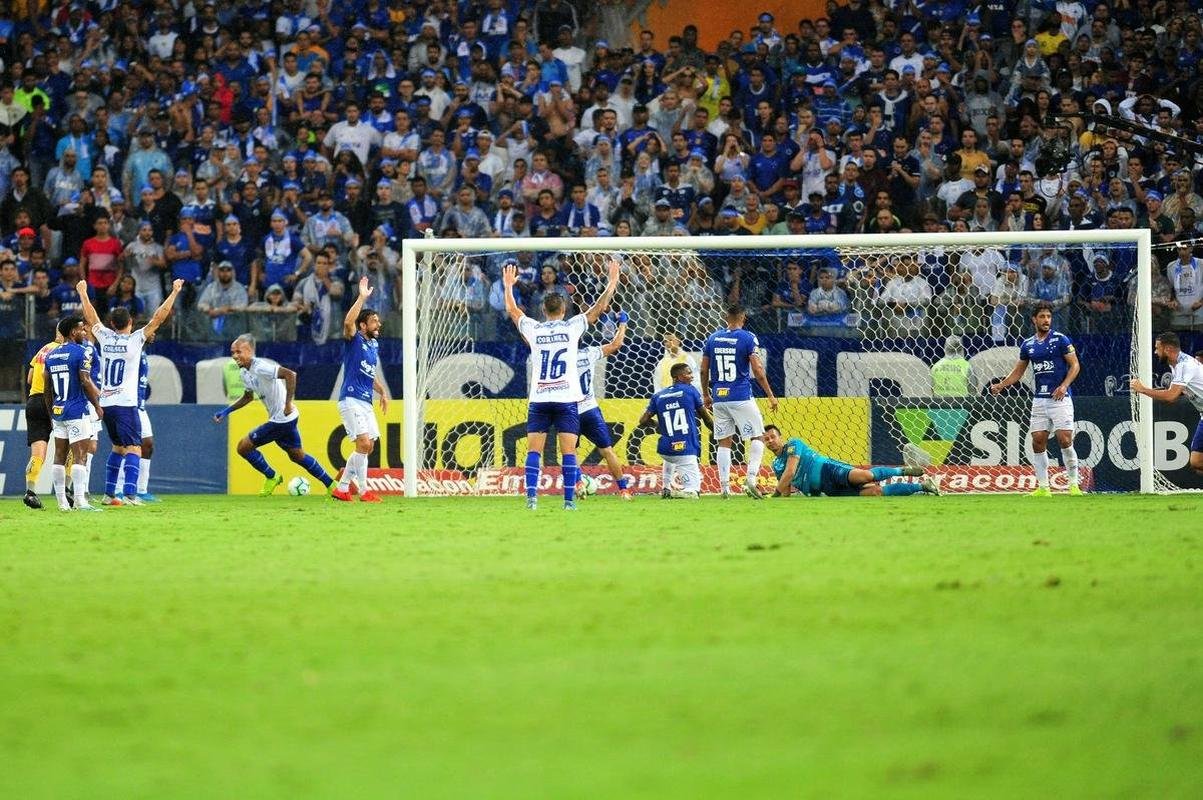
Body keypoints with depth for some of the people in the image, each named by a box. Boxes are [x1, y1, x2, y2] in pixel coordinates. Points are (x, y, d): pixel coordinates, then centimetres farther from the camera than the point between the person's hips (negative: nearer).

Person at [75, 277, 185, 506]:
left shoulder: (105, 337, 5)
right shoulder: (135, 340, -7)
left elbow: (91, 317, 21)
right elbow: (158, 318, -9)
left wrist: (83, 293, 36)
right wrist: (174, 292, -4)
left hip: (105, 402, 6)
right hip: (125, 403, -6)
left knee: (118, 447, 20)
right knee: (133, 449, -9)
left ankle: (108, 493, 19)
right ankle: (130, 494, -24)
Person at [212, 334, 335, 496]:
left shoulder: (260, 367, -23)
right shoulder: (244, 372, 7)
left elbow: (290, 374, -32)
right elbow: (248, 396, 25)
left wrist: (288, 403, -29)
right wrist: (227, 411, 16)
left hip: (281, 420, -10)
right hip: (286, 419, 10)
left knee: (244, 446, -4)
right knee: (297, 455, 22)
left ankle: (271, 477, 13)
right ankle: (331, 485, 28)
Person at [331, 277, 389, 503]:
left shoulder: (374, 345, 17)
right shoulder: (354, 340, -6)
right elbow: (348, 322, -28)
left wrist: (383, 392, 20)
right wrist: (362, 298, -28)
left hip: (366, 403, 9)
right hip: (351, 400, -9)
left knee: (367, 447, 10)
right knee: (364, 443, -16)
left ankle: (342, 488, 20)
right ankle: (364, 491, -9)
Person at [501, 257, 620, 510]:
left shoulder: (534, 329, 7)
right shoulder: (572, 327, 3)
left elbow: (512, 310, 24)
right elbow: (599, 307, 9)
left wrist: (508, 285, 38)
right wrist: (612, 281, 20)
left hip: (539, 399, 1)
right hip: (566, 398, -1)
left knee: (533, 449, 1)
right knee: (568, 450, -2)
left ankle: (531, 495, -10)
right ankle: (569, 499, -8)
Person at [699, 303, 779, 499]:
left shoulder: (712, 339, 8)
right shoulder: (747, 338, -6)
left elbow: (704, 370, 10)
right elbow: (757, 370, -10)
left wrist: (706, 395, 23)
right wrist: (771, 395, -3)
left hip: (719, 398, 4)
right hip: (742, 398, -4)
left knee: (724, 442, 10)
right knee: (757, 437, 5)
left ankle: (724, 485, 5)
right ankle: (751, 479, -11)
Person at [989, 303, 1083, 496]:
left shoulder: (1060, 339, -4)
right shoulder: (1028, 344, 10)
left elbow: (1075, 365, -5)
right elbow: (1018, 371, 19)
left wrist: (1064, 386, -19)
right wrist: (1000, 385, 5)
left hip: (1060, 398, -5)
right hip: (1039, 399, 5)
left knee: (1065, 440, -11)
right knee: (1038, 442, 0)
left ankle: (1074, 485, -2)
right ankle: (1043, 487, 7)